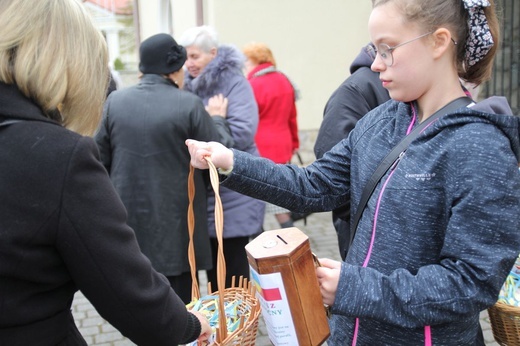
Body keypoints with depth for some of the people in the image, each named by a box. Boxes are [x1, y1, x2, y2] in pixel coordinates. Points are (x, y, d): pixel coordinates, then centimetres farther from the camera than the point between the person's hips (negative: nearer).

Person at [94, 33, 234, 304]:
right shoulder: (189, 104, -12)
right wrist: (217, 119, 12)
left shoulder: (114, 101, -1)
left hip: (128, 229, 4)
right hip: (175, 230, -4)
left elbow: (101, 158, 4)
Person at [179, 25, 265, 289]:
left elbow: (242, 132, -21)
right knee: (212, 265, 16)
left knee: (232, 270, 3)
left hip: (232, 199, -6)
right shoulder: (190, 86, 9)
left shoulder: (234, 83, -9)